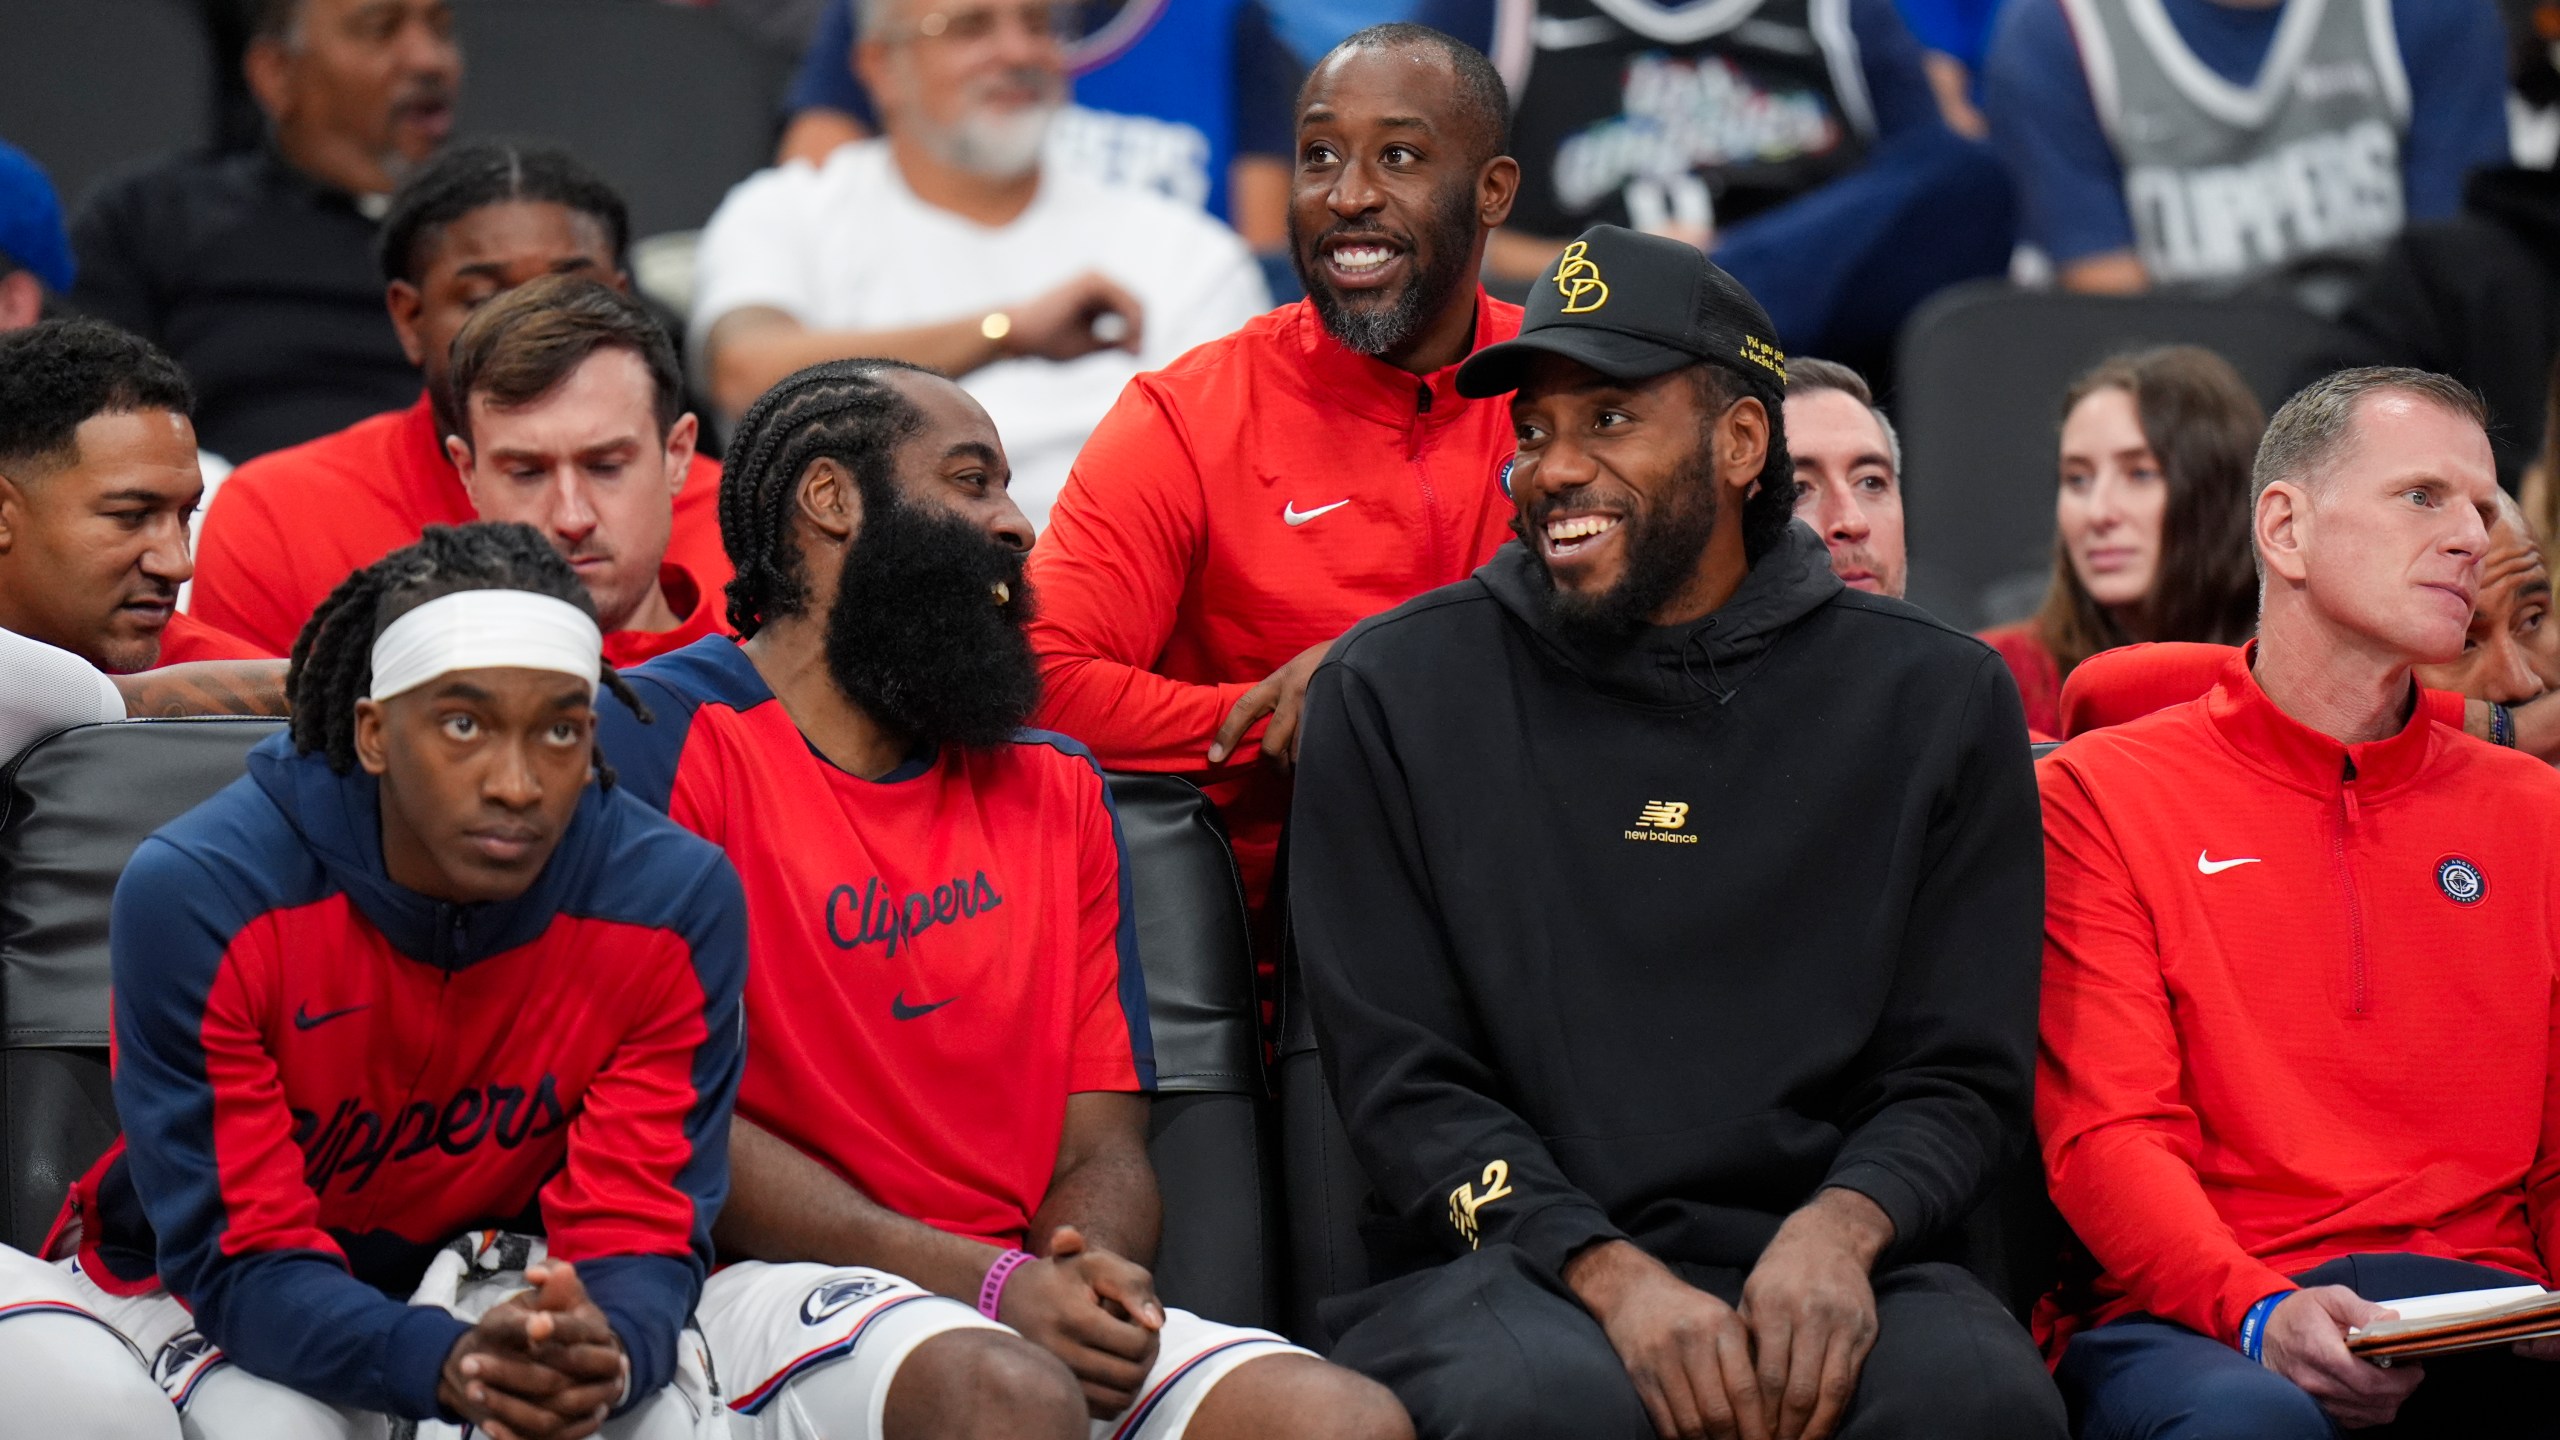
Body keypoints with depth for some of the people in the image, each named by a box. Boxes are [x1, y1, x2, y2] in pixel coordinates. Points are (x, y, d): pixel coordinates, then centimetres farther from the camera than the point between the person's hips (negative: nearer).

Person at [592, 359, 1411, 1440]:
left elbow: (1102, 1143, 15)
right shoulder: (672, 736, -1)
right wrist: (987, 1280, -17)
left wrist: (1091, 1272, -11)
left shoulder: (1054, 789, 21)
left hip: (1025, 1305, 6)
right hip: (759, 1286, -5)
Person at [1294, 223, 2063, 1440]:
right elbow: (1402, 1083, 2)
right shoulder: (1393, 694, 8)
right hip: (1509, 1272, -1)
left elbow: (1961, 1077, 9)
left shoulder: (1934, 701, 11)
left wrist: (1840, 1226, -14)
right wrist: (1611, 1278, -16)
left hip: (1815, 1264, 1)